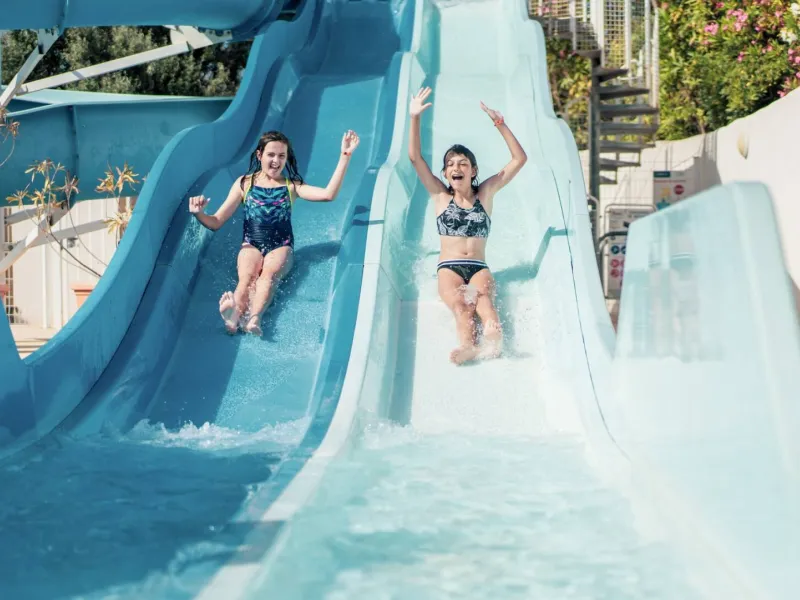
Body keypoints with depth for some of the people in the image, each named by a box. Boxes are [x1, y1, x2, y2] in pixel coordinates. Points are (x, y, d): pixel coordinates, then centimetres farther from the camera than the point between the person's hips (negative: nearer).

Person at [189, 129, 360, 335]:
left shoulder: (291, 186, 11)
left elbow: (328, 194, -7)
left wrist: (345, 156, -10)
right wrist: (199, 214, -16)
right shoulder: (244, 184, 10)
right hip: (251, 245, 0)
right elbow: (216, 222, 7)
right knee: (247, 275, -34)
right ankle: (234, 315, -66)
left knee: (269, 273, -35)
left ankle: (254, 317, -64)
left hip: (281, 247, 0)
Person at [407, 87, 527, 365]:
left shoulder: (485, 193, 15)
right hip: (448, 267, 0)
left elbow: (520, 158, 11)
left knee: (483, 298, -35)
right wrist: (414, 119, -6)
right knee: (460, 304, -34)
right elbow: (415, 157, 4)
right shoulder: (441, 196, 13)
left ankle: (493, 335, -66)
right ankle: (468, 345, -62)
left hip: (479, 268, 0)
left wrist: (500, 124, 2)